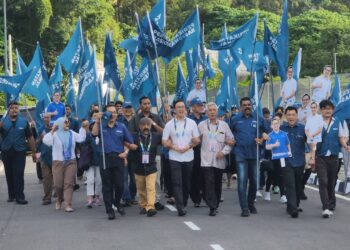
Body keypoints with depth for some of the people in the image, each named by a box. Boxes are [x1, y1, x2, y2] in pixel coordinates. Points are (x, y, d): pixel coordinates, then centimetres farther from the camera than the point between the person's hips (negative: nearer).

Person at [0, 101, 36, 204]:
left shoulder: (24, 121, 0)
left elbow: (30, 137, 4)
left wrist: (33, 152, 4)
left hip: (19, 152, -2)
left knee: (19, 175, -6)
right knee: (9, 175, 9)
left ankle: (19, 197, -6)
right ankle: (11, 195, 19)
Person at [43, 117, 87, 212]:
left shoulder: (71, 133, 10)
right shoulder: (55, 134, -1)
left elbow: (81, 138, 3)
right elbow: (46, 141, -16)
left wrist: (83, 128, -2)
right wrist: (52, 131, -19)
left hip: (71, 162, 2)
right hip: (58, 162, -2)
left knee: (69, 184, -6)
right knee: (58, 184, 3)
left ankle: (68, 205, -8)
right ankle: (59, 199, 31)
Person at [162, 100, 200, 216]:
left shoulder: (191, 123, 6)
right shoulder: (169, 124, 3)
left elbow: (197, 140, 6)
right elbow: (164, 142, 2)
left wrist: (188, 147, -9)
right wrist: (174, 147, -11)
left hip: (188, 157, 2)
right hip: (174, 158, -2)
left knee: (187, 183, 9)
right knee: (177, 183, -8)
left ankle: (183, 204, 24)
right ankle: (180, 207, -11)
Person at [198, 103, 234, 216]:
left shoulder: (224, 125, 6)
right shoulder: (201, 125, 4)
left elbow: (231, 141, 5)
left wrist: (224, 151, -7)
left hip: (219, 160, 2)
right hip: (206, 160, -2)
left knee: (218, 184, 9)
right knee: (209, 183, -10)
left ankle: (215, 205, 22)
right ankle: (212, 207, -10)